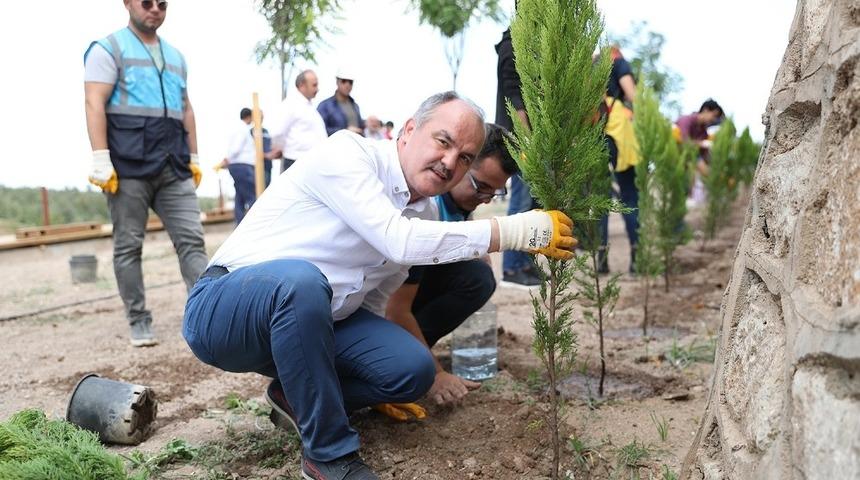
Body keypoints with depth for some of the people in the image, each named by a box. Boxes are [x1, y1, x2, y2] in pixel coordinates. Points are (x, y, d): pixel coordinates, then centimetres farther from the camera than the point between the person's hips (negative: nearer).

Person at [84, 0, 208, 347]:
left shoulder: (175, 56, 22)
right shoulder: (109, 48, 4)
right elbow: (95, 104, -7)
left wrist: (193, 157, 17)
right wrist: (101, 159, -17)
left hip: (174, 165, 5)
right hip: (129, 164, -5)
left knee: (191, 239, -3)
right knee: (128, 246, 1)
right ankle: (139, 322, 9)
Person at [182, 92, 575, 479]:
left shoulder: (421, 216, 5)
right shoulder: (347, 152, -18)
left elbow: (382, 293, 18)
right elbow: (398, 242, -32)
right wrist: (516, 231, -30)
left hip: (309, 319, 7)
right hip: (223, 310, -6)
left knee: (412, 368, -13)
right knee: (302, 280, -39)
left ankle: (297, 397, 11)